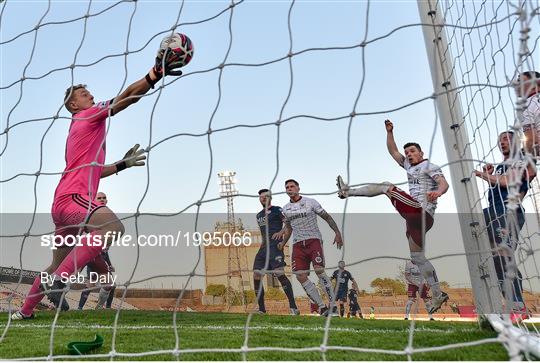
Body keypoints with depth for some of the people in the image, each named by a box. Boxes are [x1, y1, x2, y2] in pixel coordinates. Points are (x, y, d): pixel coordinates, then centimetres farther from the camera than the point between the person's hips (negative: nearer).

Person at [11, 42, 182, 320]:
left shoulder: (81, 128, 27)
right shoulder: (88, 115, 2)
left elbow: (92, 171, 30)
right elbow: (127, 97, -10)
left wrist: (123, 164, 27)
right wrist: (157, 72, -14)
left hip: (63, 203, 10)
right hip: (72, 197, -10)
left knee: (58, 267, 21)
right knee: (113, 226, -35)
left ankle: (24, 312, 33)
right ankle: (59, 280, -32)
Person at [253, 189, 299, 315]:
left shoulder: (277, 210, 2)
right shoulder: (259, 215, 26)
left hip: (275, 246, -7)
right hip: (263, 248, 8)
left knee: (280, 274, -19)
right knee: (256, 276, -2)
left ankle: (293, 307, -14)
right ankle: (261, 309, 8)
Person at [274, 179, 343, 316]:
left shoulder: (310, 202, 2)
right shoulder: (286, 209, 14)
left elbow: (327, 217, 4)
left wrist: (337, 232, -6)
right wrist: (282, 243, 13)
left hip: (313, 240, -4)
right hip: (298, 244, 5)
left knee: (319, 270, -21)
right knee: (300, 276, -8)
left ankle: (333, 305, -11)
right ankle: (322, 307, 2)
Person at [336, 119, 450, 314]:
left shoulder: (430, 167, 3)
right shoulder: (409, 166, 26)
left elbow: (444, 184, -14)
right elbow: (392, 151, 28)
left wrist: (437, 192, -36)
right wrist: (389, 132, 17)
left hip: (421, 211, -9)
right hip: (415, 215, 9)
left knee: (386, 187, -7)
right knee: (418, 258, 6)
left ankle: (348, 191, 1)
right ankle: (438, 295, 8)